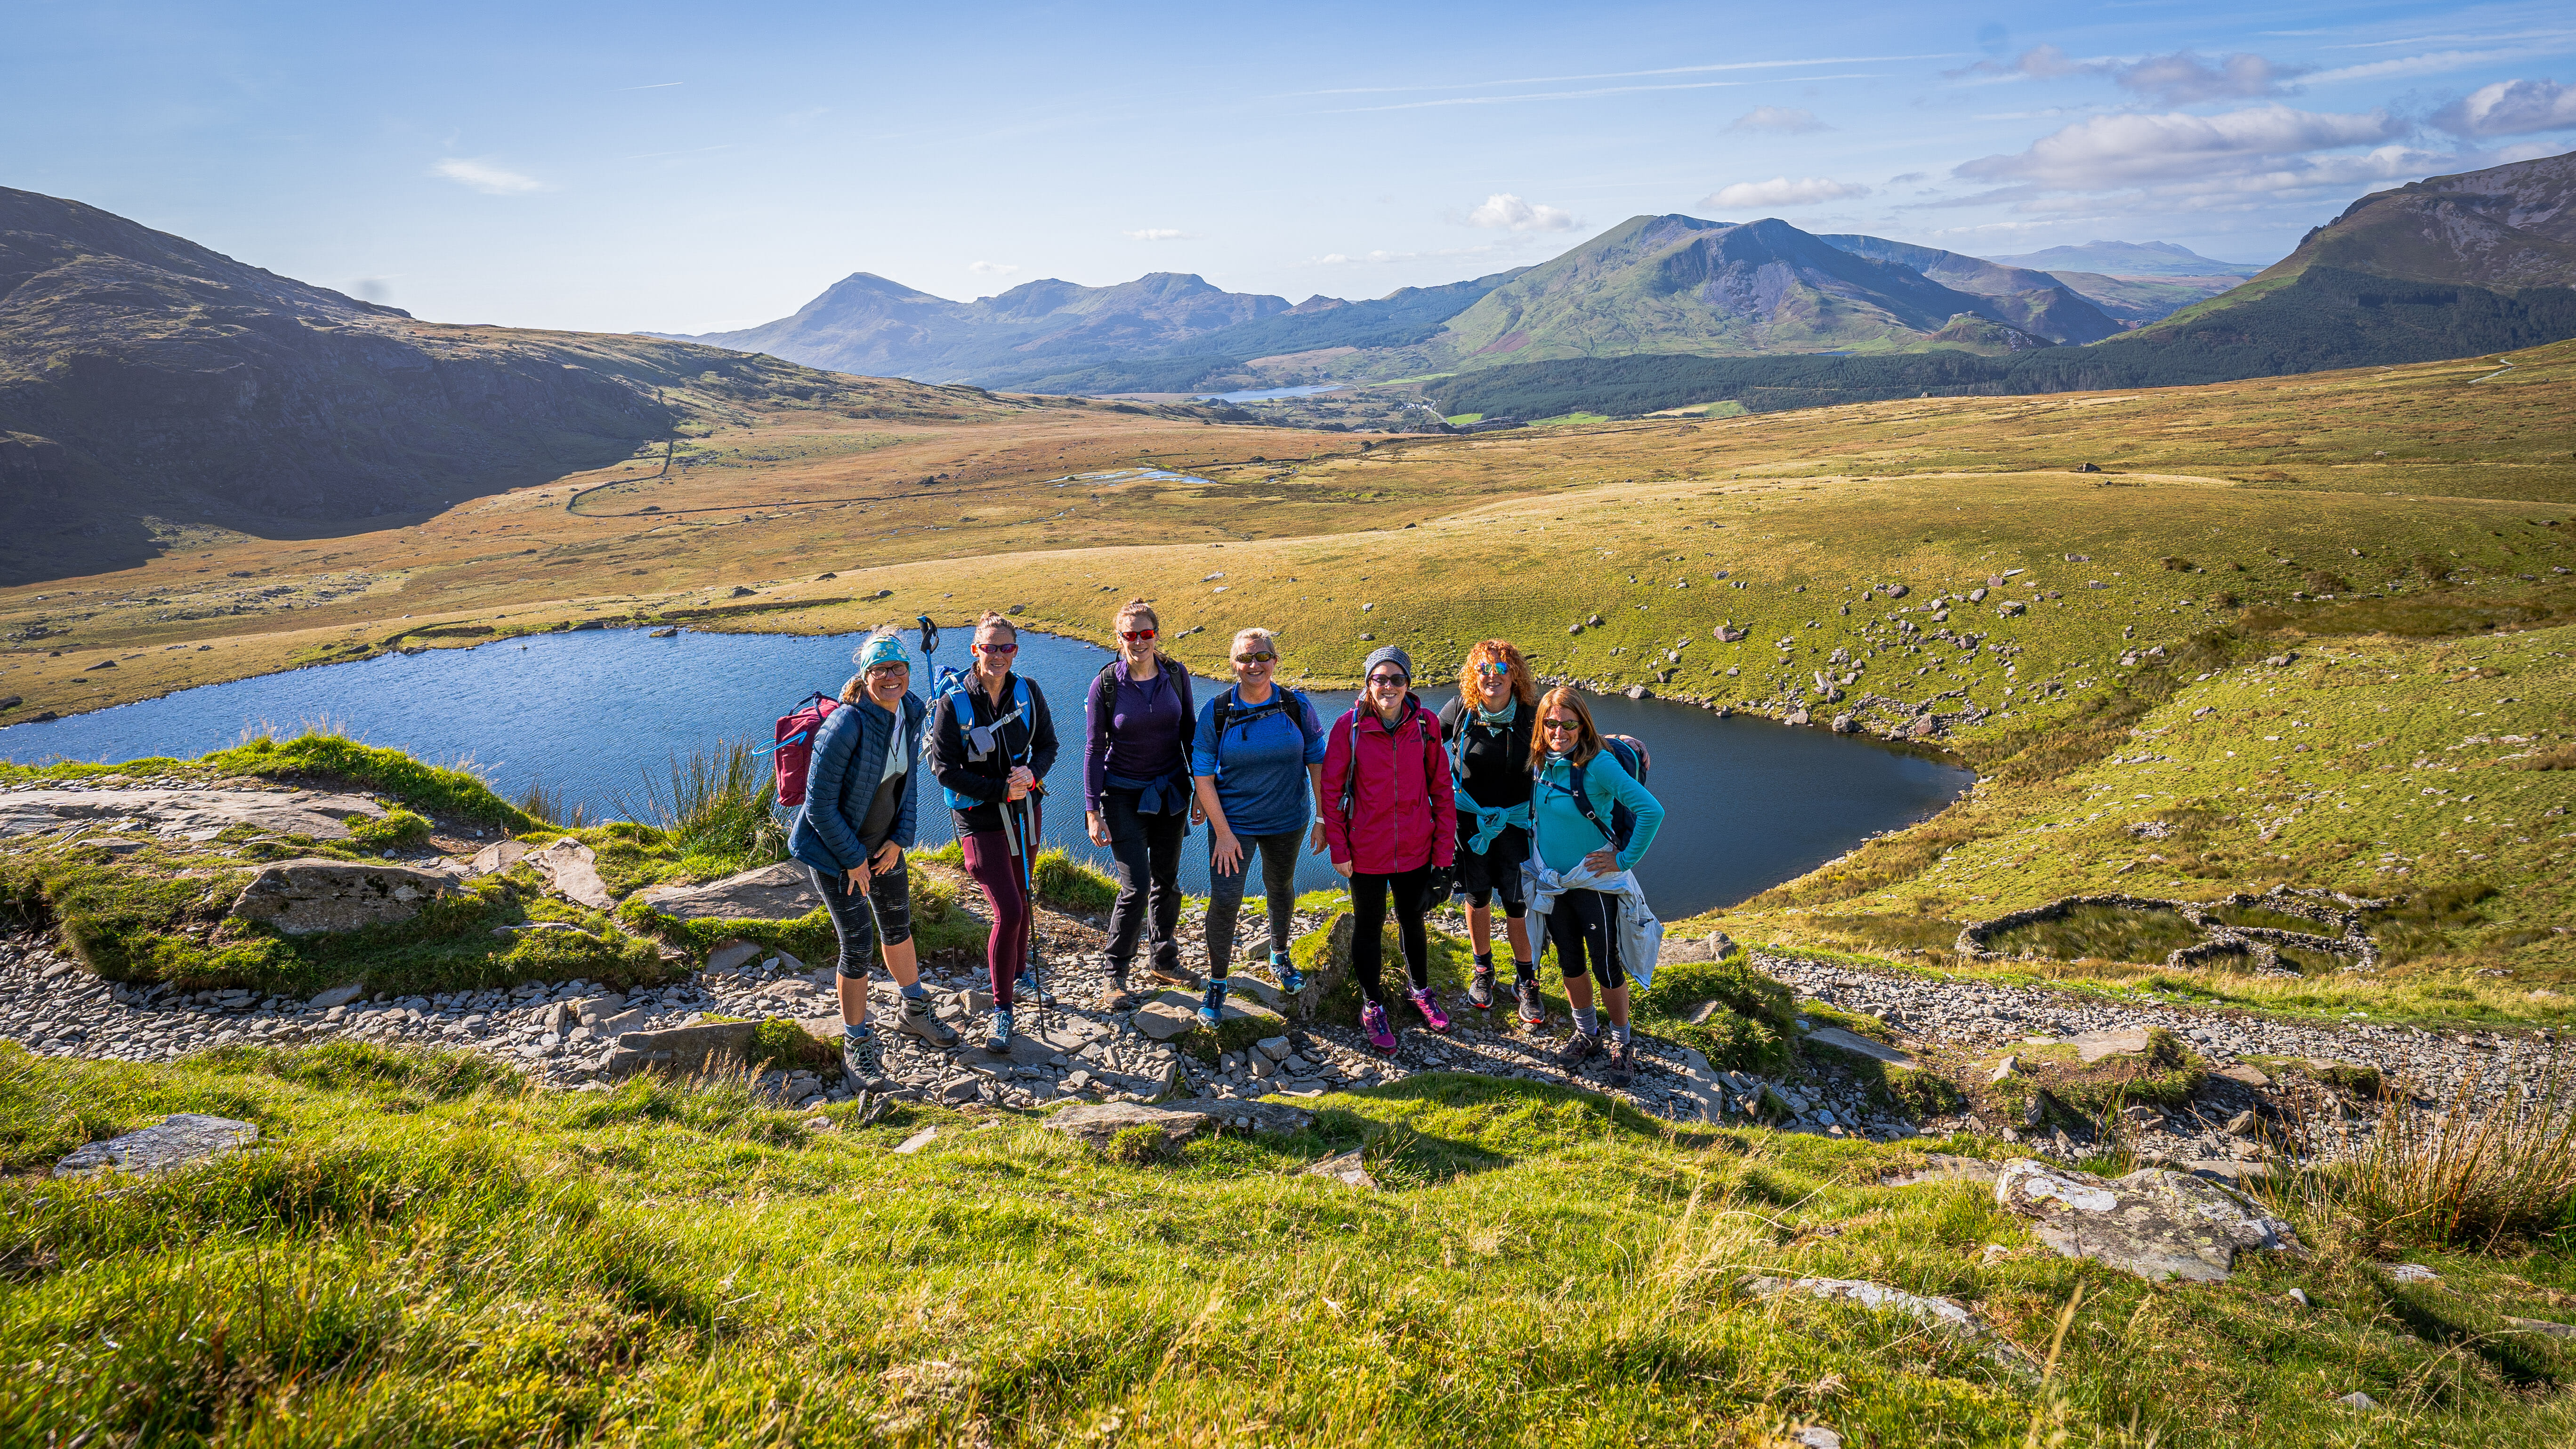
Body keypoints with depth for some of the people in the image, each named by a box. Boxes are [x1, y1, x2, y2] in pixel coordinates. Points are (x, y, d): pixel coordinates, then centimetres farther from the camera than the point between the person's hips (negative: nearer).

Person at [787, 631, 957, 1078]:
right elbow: (820, 806, -24)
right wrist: (853, 859, -16)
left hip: (884, 842, 7)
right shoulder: (845, 727, -30)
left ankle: (915, 1012, 43)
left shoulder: (911, 711, -8)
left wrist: (901, 838, 0)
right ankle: (856, 1044, 16)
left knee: (898, 926, 21)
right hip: (835, 848, -7)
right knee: (858, 944, -4)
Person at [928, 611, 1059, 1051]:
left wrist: (1032, 773, -17)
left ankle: (1018, 970, 47)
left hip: (1024, 812, 5)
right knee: (1008, 912, -12)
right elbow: (945, 768, -14)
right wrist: (1000, 790, -21)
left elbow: (1048, 744, 5)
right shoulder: (953, 703, -15)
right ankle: (1002, 1009, 3)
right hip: (981, 820, -5)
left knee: (1022, 897, 21)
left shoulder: (1028, 693, -4)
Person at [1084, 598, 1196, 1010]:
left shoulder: (1175, 675, -3)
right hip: (1124, 795, -3)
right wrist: (1093, 811, -9)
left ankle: (1165, 959, 31)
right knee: (1136, 886, -8)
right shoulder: (1107, 683, -11)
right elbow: (1095, 748, -7)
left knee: (1166, 879, 12)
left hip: (1171, 790, 3)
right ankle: (1115, 976, 7)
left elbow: (1189, 732, 7)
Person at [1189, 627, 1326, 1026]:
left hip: (1287, 820, 2)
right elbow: (1202, 774, -10)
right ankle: (1217, 983, 11)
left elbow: (1317, 761, 0)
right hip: (1233, 821, -2)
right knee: (1224, 900, -7)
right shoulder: (1216, 711, -13)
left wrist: (1323, 818, -4)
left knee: (1281, 889, 21)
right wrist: (1223, 833, -14)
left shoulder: (1297, 706, -9)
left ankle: (1280, 958, 47)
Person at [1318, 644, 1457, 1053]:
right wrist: (1339, 849, -7)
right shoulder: (1350, 726, -13)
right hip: (1367, 850, -2)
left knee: (1413, 920, 20)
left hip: (1414, 849, 2)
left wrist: (1444, 845, 0)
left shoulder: (1425, 724, -7)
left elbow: (1441, 788, 1)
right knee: (1369, 926, 14)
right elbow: (1331, 789, -6)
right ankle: (1372, 1005, 33)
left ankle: (1420, 990, 44)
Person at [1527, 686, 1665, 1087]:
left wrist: (1625, 860, -20)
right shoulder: (1539, 763, -3)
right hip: (1552, 882, 6)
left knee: (1605, 966, 4)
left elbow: (1651, 811, -26)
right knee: (1569, 961, 17)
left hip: (1593, 884, -6)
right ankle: (1586, 1033, 36)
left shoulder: (1598, 764, -22)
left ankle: (1622, 1043, 23)